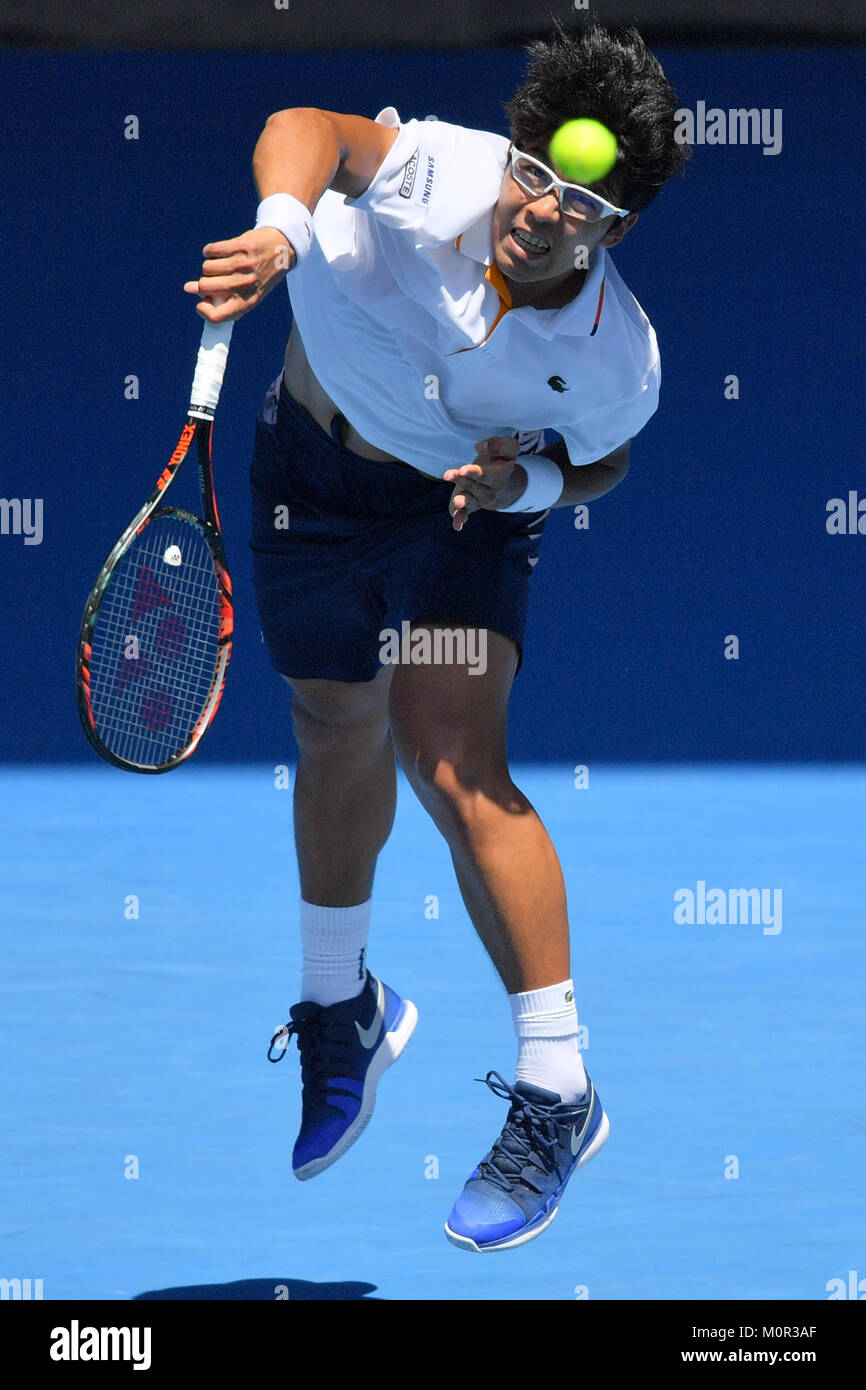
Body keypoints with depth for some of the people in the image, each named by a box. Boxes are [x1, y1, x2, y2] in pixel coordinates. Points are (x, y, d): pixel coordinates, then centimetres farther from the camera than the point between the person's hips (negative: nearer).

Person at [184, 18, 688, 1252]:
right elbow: (309, 129, -25)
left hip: (472, 502, -2)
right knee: (338, 735, 19)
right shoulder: (436, 170, -33)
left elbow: (600, 465, -8)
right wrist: (283, 226, -45)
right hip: (314, 471, 2)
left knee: (455, 766, -19)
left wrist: (529, 480, -29)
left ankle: (555, 1093, -7)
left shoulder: (617, 363, -28)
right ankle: (340, 1011, 47)